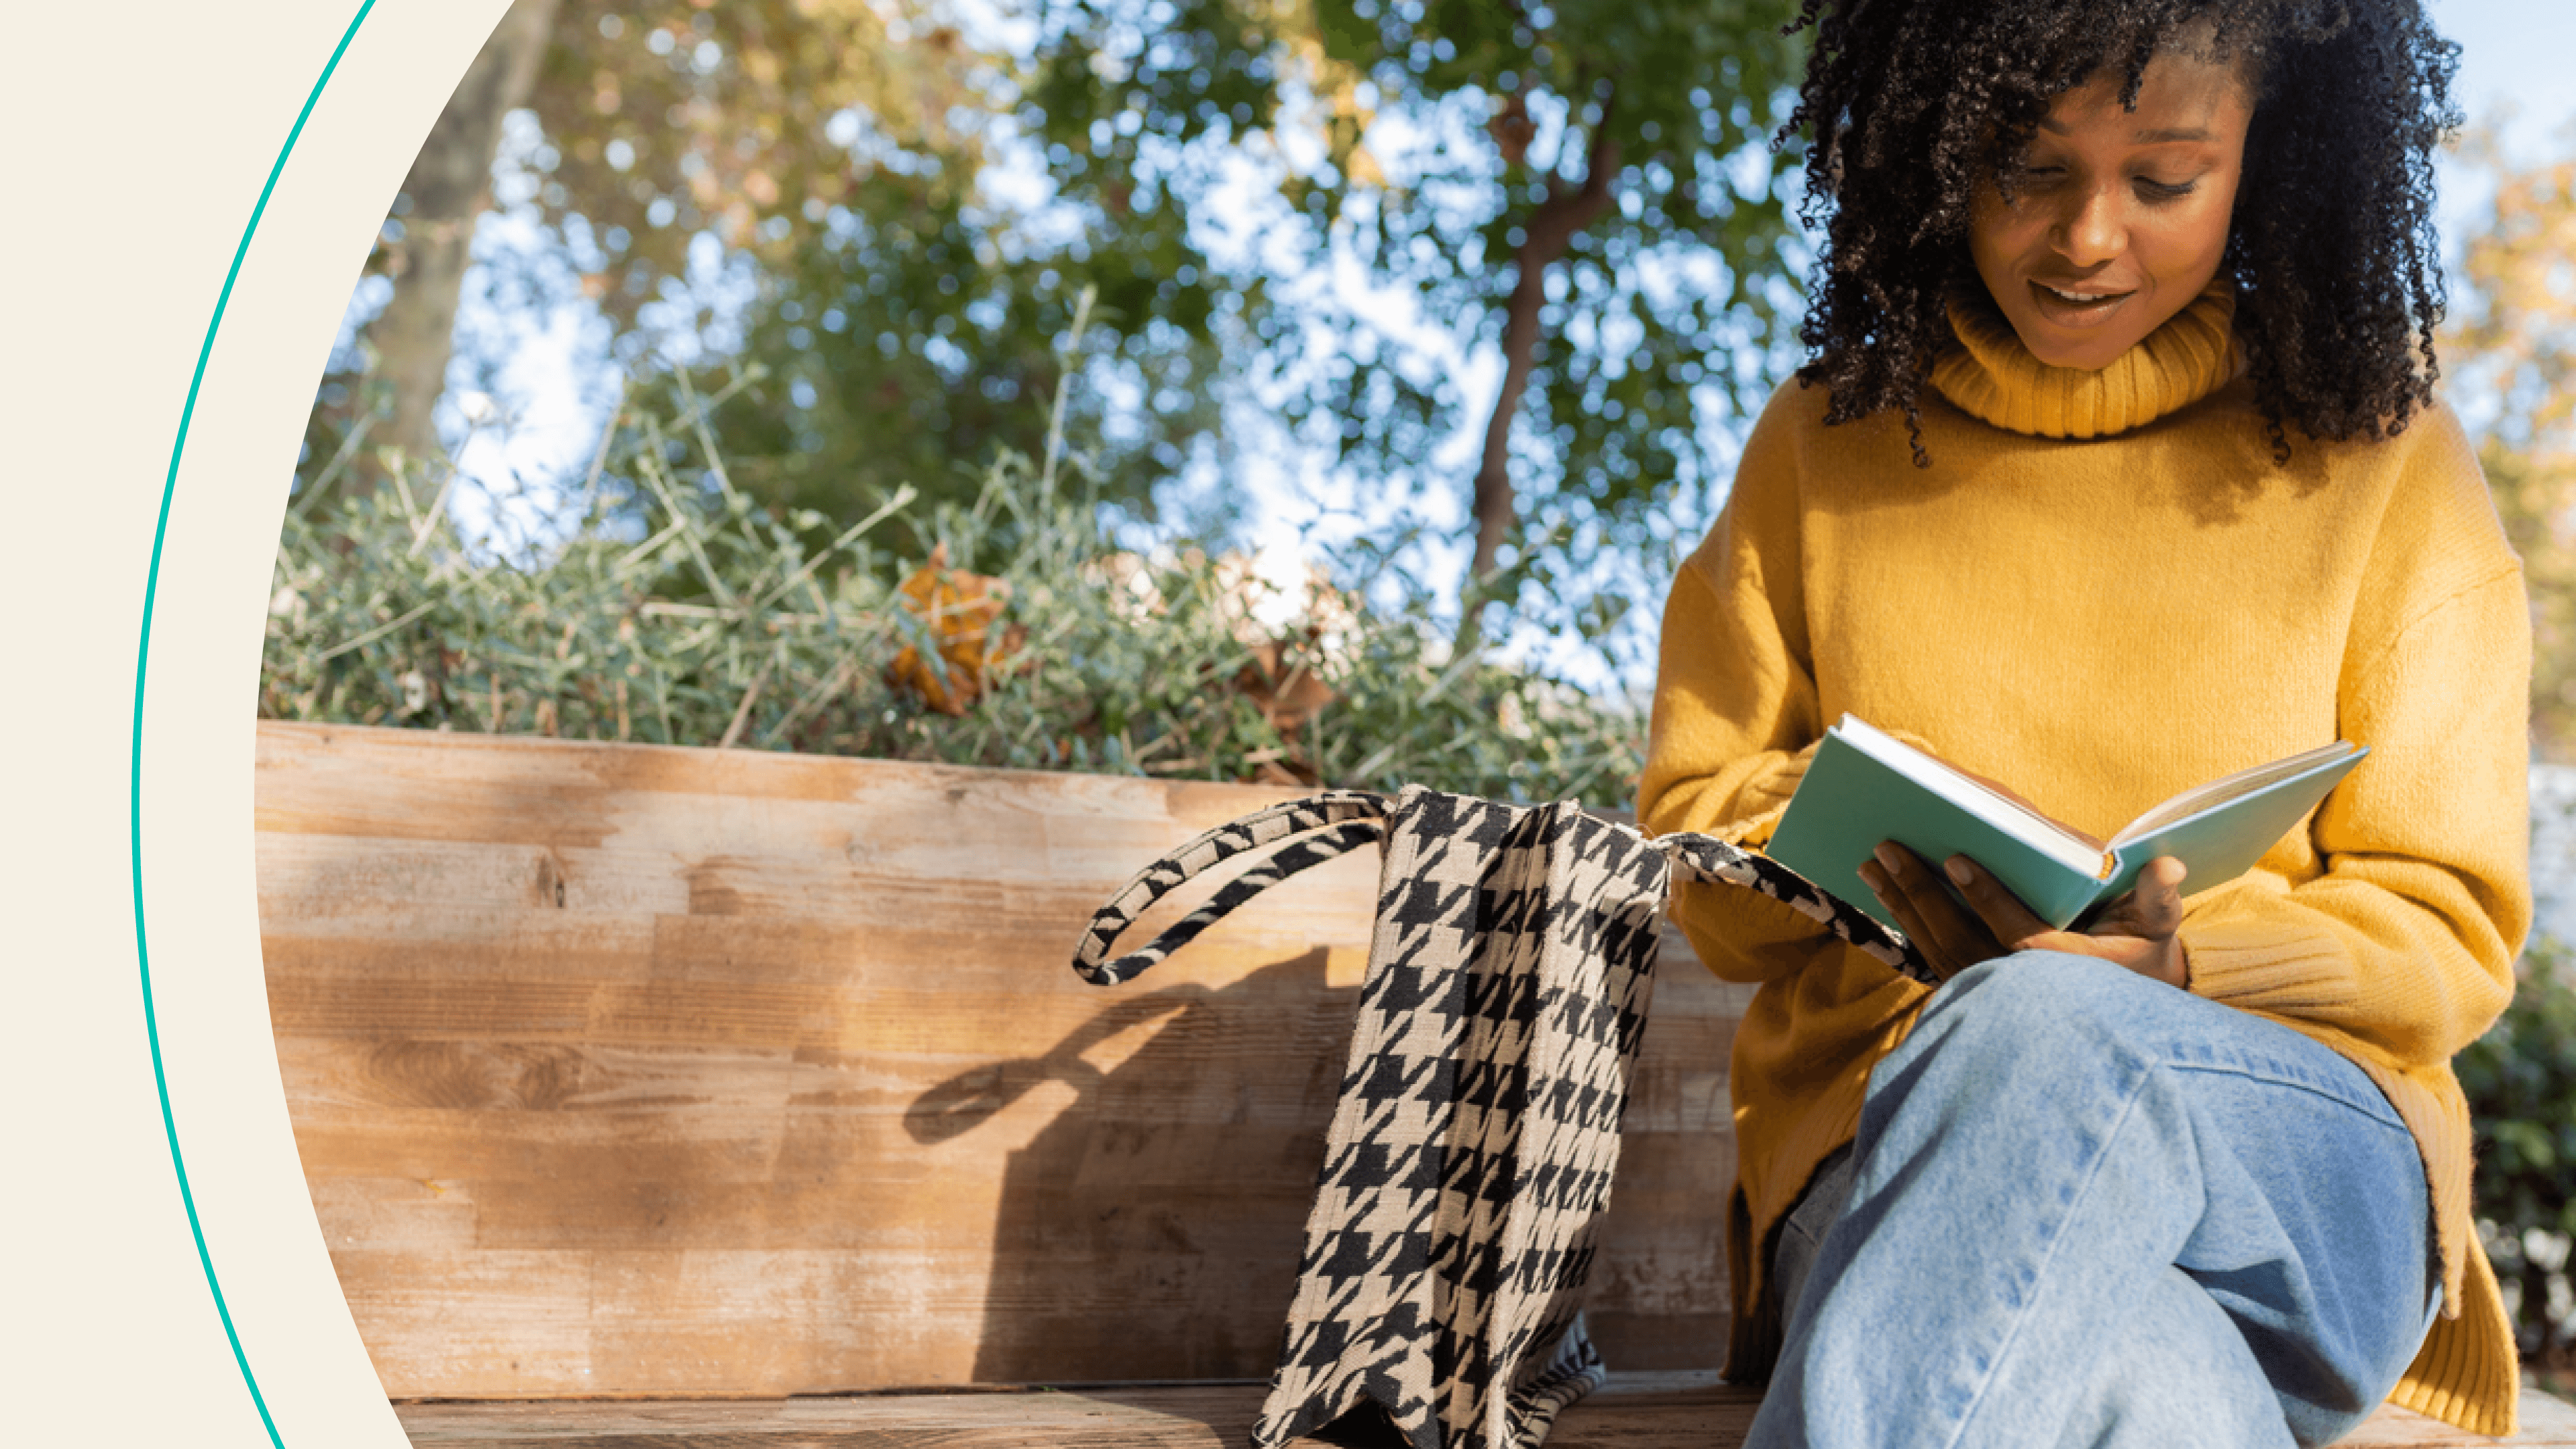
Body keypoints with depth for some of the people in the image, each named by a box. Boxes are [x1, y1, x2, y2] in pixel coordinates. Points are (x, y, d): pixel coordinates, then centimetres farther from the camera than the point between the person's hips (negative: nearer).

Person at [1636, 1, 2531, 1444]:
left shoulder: (2385, 461, 10)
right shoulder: (1824, 444, 15)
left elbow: (2448, 933, 7)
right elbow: (1700, 828, 15)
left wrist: (2186, 959, -15)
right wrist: (1862, 845, -9)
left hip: (2305, 1163, 1)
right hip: (1887, 1131, -1)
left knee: (2045, 1034, -39)